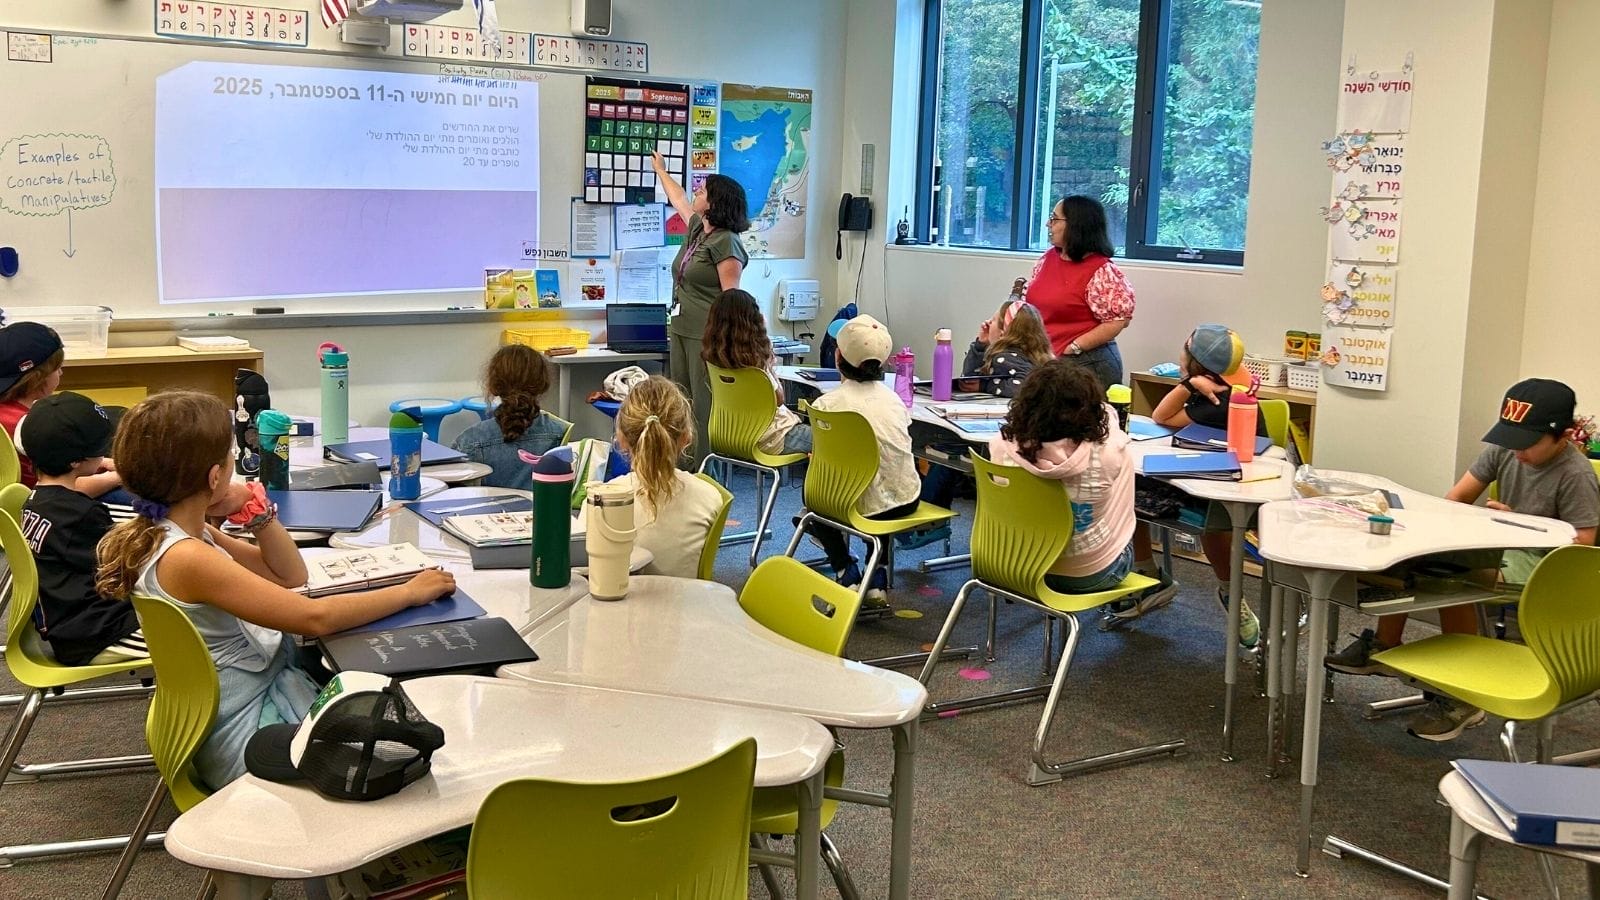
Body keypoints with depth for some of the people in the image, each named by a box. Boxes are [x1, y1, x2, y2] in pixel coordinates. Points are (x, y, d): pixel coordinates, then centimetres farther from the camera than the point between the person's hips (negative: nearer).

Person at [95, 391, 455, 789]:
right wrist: (410, 591, -18)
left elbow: (290, 575, 8)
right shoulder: (185, 558, -29)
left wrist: (254, 507, -8)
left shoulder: (175, 532, -1)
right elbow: (315, 617, -29)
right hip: (247, 733, -8)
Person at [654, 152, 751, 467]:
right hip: (682, 330, 10)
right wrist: (661, 170, 48)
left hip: (708, 335, -10)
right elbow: (679, 200, 35)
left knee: (705, 405, -7)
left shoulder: (725, 243, -14)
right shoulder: (697, 228, 14)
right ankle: (683, 468, 16)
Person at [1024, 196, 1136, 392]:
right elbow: (1033, 302, 21)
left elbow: (1117, 320, -16)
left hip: (1087, 363, -7)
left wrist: (1073, 348, -16)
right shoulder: (1048, 258, 10)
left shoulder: (1101, 271, -13)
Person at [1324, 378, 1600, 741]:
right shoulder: (1503, 450, 2)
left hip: (1540, 565, -7)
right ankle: (1384, 646, 2)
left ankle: (1463, 699, -21)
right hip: (1497, 546, 8)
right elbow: (1457, 497, 5)